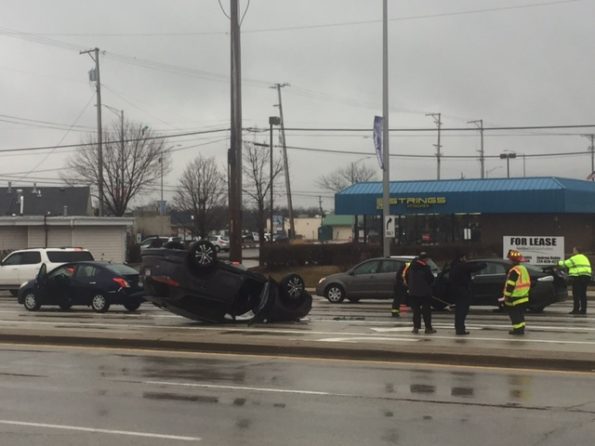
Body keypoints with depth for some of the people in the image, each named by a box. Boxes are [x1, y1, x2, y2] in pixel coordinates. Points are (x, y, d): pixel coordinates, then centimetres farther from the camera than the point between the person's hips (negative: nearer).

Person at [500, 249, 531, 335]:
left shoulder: (514, 271, -19)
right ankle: (521, 328, 21)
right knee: (520, 314, 16)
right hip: (524, 297, 10)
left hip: (515, 298, -10)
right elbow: (527, 283, 21)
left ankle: (518, 329, -3)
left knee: (515, 314, -3)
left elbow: (510, 284, -21)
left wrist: (507, 295, -16)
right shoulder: (523, 269, 13)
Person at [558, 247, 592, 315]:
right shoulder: (584, 257, 22)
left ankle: (576, 309, -8)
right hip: (587, 276, 8)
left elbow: (565, 264, -2)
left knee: (576, 294, -6)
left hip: (578, 277, -8)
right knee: (583, 294, 11)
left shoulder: (575, 258, -6)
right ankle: (583, 310, 10)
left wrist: (560, 263, 18)